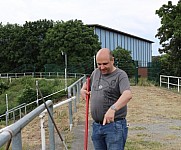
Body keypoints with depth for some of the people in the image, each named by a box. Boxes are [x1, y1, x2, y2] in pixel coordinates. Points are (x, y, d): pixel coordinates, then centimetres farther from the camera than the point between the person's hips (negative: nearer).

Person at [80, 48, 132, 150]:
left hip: (114, 126, -6)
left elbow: (128, 95, -29)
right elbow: (88, 82, 33)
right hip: (96, 126, 7)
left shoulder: (120, 75, -11)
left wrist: (113, 109, -43)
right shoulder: (95, 73, 11)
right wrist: (83, 89, 11)